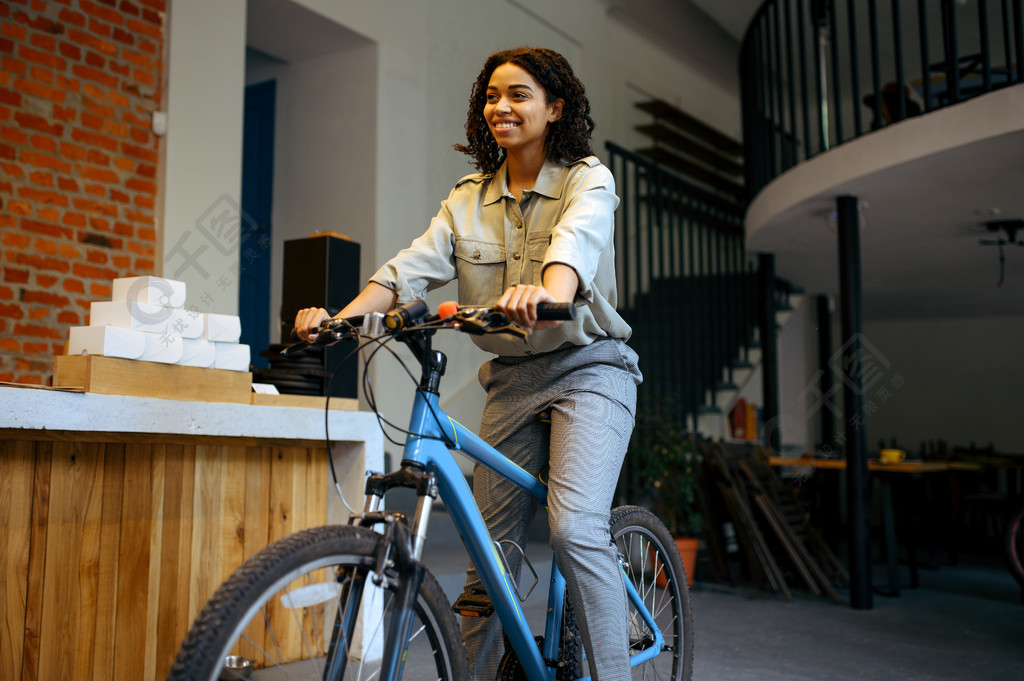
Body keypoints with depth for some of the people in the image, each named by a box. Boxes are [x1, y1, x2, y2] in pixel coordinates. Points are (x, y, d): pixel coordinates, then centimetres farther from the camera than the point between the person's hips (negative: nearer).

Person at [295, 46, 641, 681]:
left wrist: (547, 292, -50)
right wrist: (340, 317, -23)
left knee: (575, 529, -22)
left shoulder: (588, 180, -4)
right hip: (511, 379, 5)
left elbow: (577, 240, -27)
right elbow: (414, 266, -5)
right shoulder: (468, 199, 9)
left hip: (588, 370, -4)